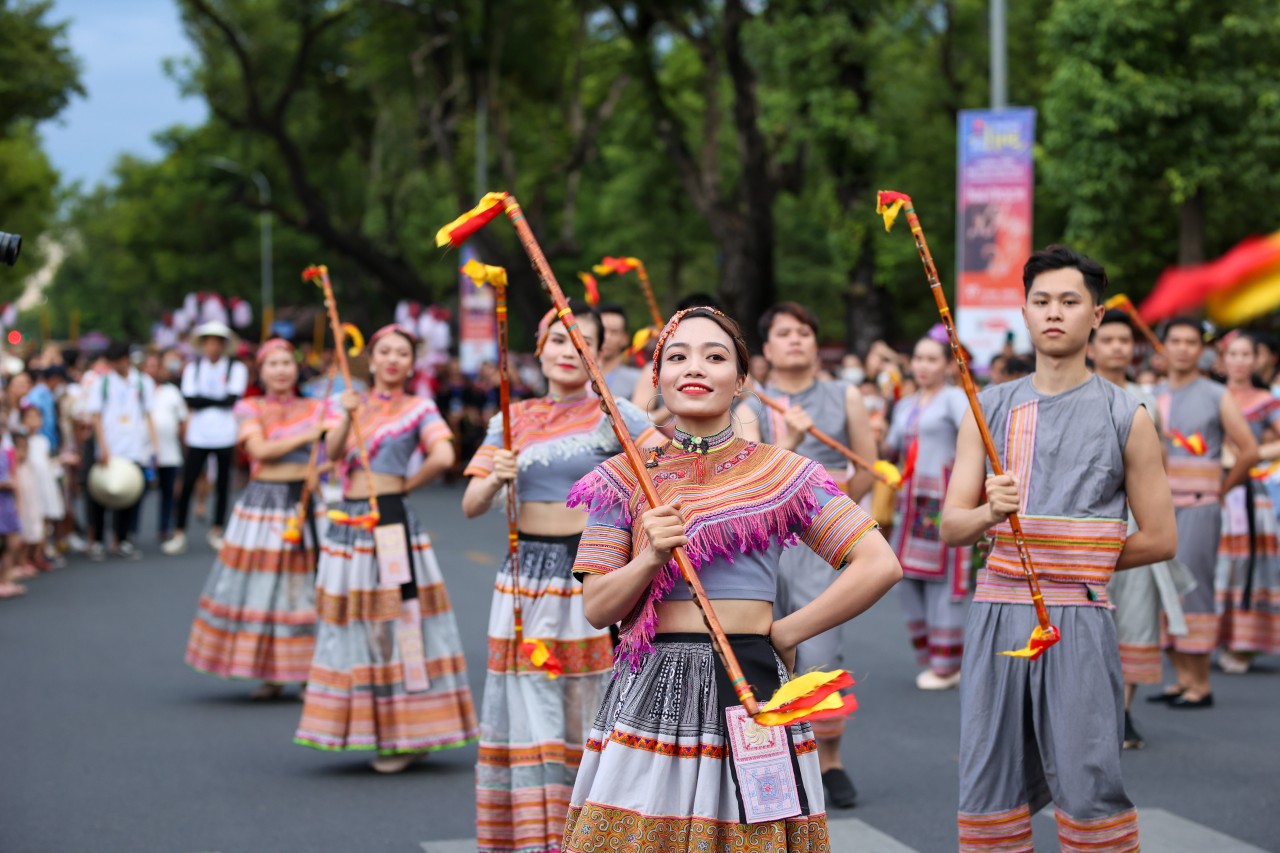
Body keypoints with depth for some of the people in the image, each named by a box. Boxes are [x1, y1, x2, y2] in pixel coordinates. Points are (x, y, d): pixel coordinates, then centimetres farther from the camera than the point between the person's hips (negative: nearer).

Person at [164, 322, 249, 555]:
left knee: (223, 485, 7)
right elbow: (190, 400, -6)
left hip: (225, 437, -1)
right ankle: (179, 534, 2)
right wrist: (218, 400, -8)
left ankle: (216, 532, 18)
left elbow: (231, 399, -12)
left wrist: (203, 400, -6)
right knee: (187, 485, -4)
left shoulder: (236, 368, 1)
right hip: (198, 437, 1)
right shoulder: (193, 368, 6)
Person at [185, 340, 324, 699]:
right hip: (264, 503, -1)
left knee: (307, 587, -2)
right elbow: (260, 450, -10)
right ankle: (271, 674, 10)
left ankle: (308, 673, 5)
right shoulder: (249, 409, 6)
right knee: (263, 586, 0)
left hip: (307, 503, 1)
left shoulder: (317, 409, 11)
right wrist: (305, 437, -13)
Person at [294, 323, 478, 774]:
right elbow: (332, 452, 0)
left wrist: (408, 484, -5)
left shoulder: (419, 409, 2)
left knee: (395, 619, -6)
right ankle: (373, 725, 15)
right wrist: (347, 416, -14)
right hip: (350, 519, 6)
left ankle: (409, 735, 1)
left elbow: (443, 456, -15)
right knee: (356, 622, 6)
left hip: (391, 522, -5)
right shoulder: (355, 405, 16)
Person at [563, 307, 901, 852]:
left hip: (750, 691, -1)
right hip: (652, 698, 1)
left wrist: (786, 633, -4)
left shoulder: (781, 473, 3)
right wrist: (652, 558, -15)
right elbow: (596, 609, 3)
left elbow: (879, 565, -3)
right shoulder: (624, 480, 7)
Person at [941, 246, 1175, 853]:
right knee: (989, 785, 4)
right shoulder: (990, 410, 10)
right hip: (996, 612, 3)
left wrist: (1082, 563, 5)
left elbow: (1159, 539, 4)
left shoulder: (1125, 416, 3)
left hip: (1077, 617, -3)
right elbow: (951, 528, 4)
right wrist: (989, 512, -17)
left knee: (1089, 787, -5)